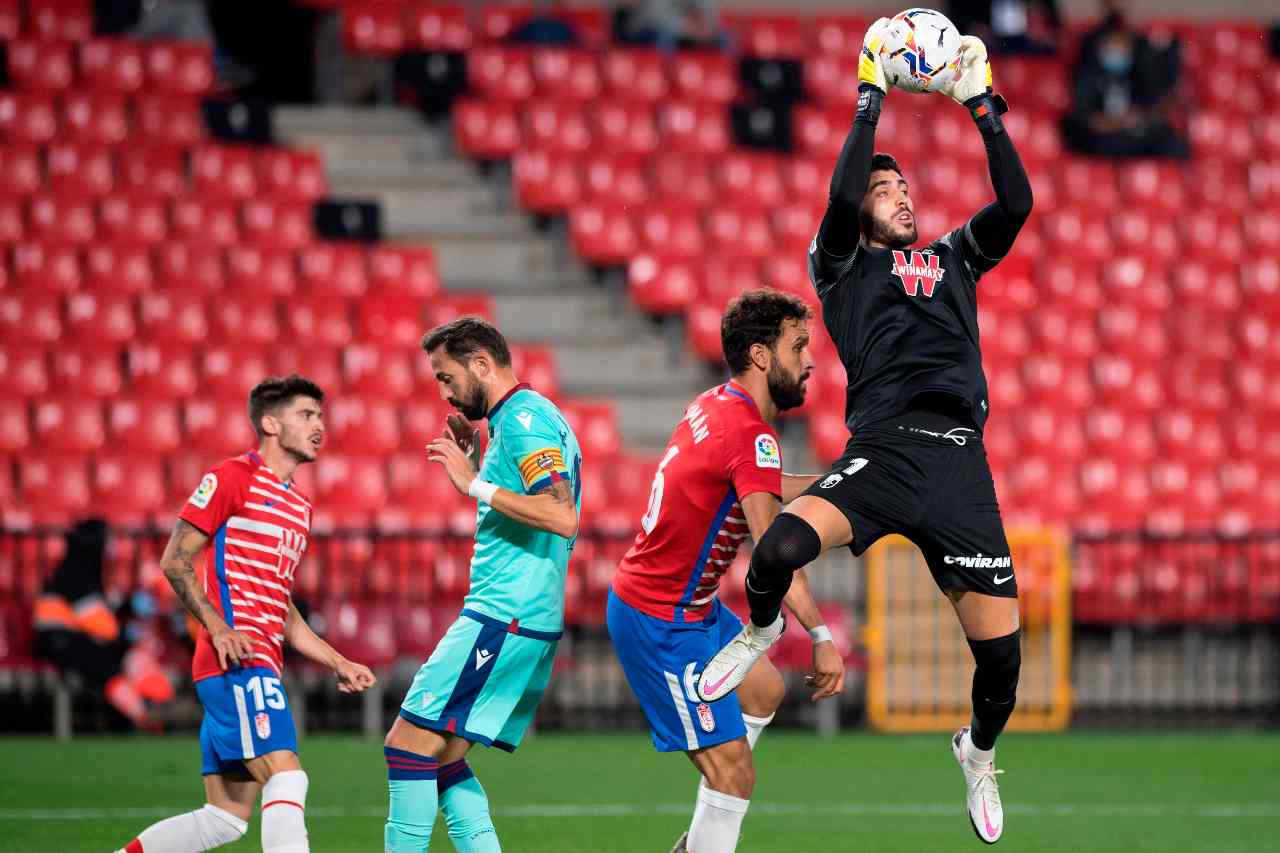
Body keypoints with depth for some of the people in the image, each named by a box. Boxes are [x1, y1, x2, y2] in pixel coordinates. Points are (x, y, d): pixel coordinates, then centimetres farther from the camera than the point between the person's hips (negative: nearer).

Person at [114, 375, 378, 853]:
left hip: (261, 664, 9)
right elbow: (175, 560, -7)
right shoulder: (233, 477, -3)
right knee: (286, 779, -21)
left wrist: (337, 664, 20)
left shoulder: (298, 506, 24)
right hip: (237, 659, -9)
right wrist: (218, 628, -19)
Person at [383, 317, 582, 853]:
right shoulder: (525, 417, 19)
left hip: (503, 617, -10)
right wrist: (476, 459, 20)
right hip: (532, 621, 10)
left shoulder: (523, 418, -12)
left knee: (409, 743, -9)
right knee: (443, 758, 11)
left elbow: (562, 517, -25)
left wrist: (476, 484, -20)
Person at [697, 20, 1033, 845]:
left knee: (1001, 652, -3)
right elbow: (841, 200, -6)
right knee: (780, 548, -32)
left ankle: (980, 752, 31)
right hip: (880, 457, -3)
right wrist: (871, 100, -5)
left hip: (961, 464, 3)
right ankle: (761, 631, 6)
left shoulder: (954, 260, 23)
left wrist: (982, 106, 4)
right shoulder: (845, 265, 14)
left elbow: (1016, 204, 8)